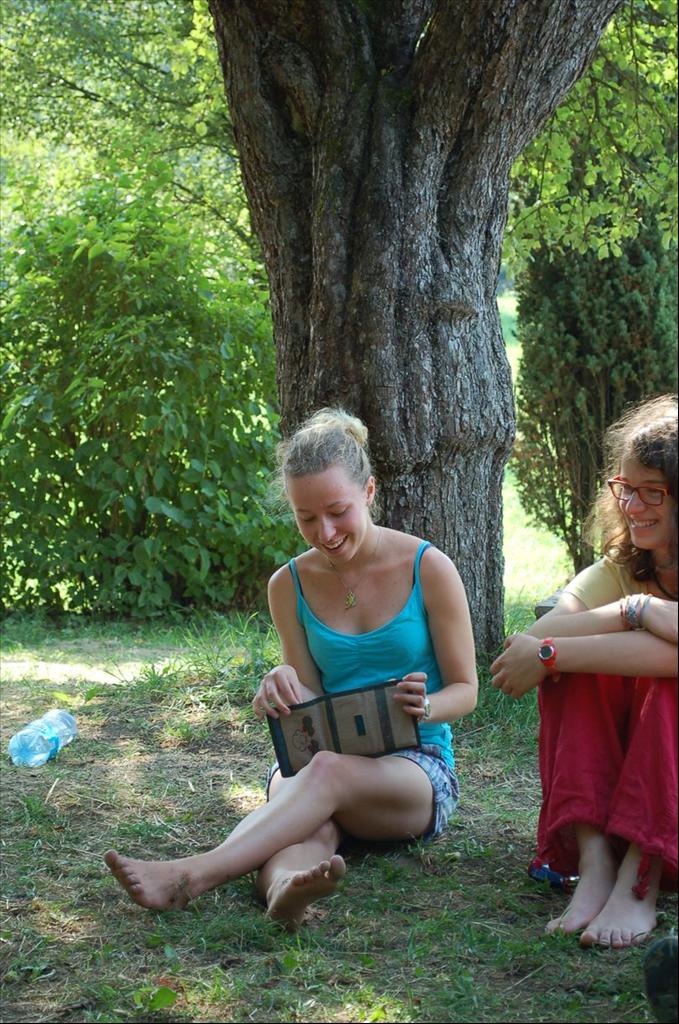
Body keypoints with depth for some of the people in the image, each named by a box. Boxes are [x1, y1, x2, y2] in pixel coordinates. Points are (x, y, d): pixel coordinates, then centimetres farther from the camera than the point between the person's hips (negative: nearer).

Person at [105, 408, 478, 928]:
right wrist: (283, 692, -16)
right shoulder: (290, 584, 6)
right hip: (321, 756, 3)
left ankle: (192, 875, -56)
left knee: (330, 769, -39)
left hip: (417, 766, -3)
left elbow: (465, 689, 2)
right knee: (310, 821, -37)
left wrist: (426, 706, -23)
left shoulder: (428, 568, -3)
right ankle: (284, 888, -71)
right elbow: (310, 699, 10)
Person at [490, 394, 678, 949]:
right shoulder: (617, 570, 5)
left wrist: (547, 655, -28)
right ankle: (594, 863, -32)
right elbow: (536, 638, -16)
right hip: (608, 783, 4)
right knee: (576, 667, -20)